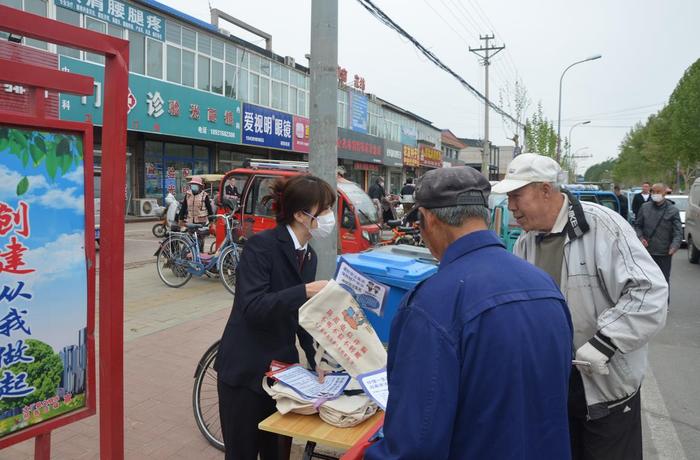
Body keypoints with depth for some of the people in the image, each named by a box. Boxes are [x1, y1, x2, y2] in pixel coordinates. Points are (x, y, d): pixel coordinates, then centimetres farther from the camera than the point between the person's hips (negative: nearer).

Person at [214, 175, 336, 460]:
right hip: (245, 371, -6)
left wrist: (318, 360, 2)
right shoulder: (261, 245, -18)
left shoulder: (309, 255, 6)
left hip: (282, 369, 7)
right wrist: (305, 291, -33)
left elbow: (301, 315, 10)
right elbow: (252, 308, -27)